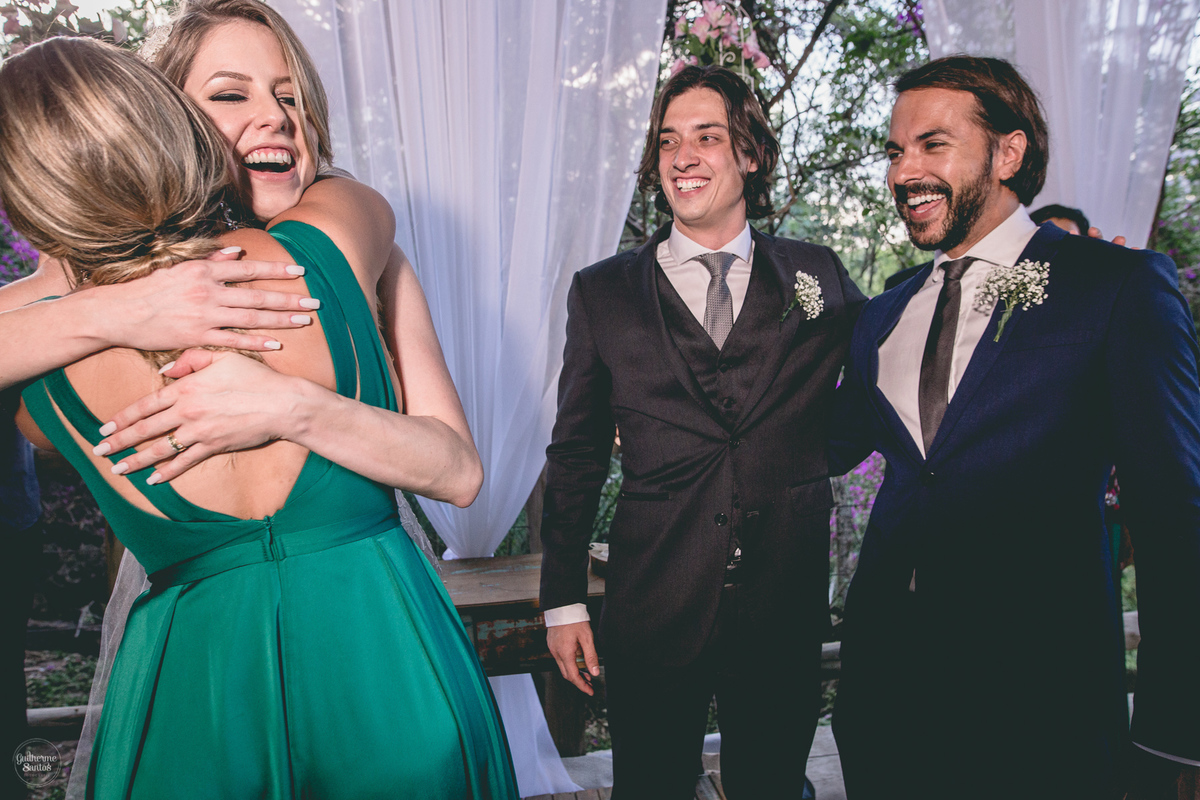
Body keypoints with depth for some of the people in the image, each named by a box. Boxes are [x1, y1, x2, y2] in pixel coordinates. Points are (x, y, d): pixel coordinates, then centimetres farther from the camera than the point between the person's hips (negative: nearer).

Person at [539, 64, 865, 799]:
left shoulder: (818, 276, 4)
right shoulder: (603, 292, 1)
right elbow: (575, 455, 3)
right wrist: (564, 599, 2)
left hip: (788, 610, 1)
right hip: (655, 612, -1)